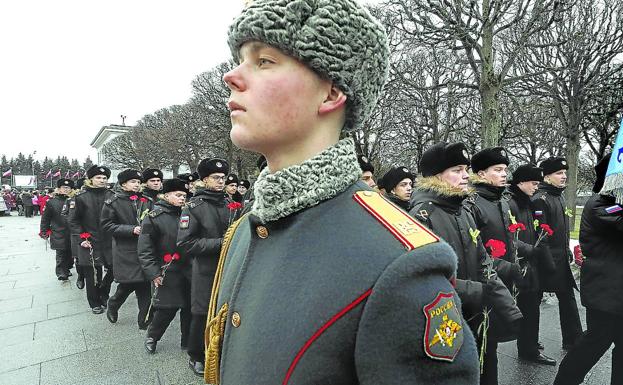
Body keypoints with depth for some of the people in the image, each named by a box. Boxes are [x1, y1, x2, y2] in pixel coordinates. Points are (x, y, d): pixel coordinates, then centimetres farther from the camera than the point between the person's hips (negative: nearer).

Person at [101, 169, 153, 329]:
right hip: (125, 250, -3)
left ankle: (144, 319, 14)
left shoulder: (146, 201, 8)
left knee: (145, 283, 3)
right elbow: (107, 225, -6)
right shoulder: (113, 202, -2)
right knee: (129, 283, -2)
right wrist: (131, 230, -16)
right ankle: (113, 304, 31)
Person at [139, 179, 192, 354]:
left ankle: (187, 341, 27)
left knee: (190, 306, 9)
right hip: (168, 272, -5)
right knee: (167, 308, 1)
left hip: (189, 270, 5)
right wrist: (153, 273, -14)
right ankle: (151, 337, 29)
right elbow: (145, 249, -9)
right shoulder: (153, 218, -7)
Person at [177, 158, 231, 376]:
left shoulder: (228, 204, 7)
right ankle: (196, 356, 29)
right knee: (203, 315, 7)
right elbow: (185, 243, -14)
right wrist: (219, 243, -19)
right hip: (206, 270, -4)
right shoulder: (194, 207, -8)